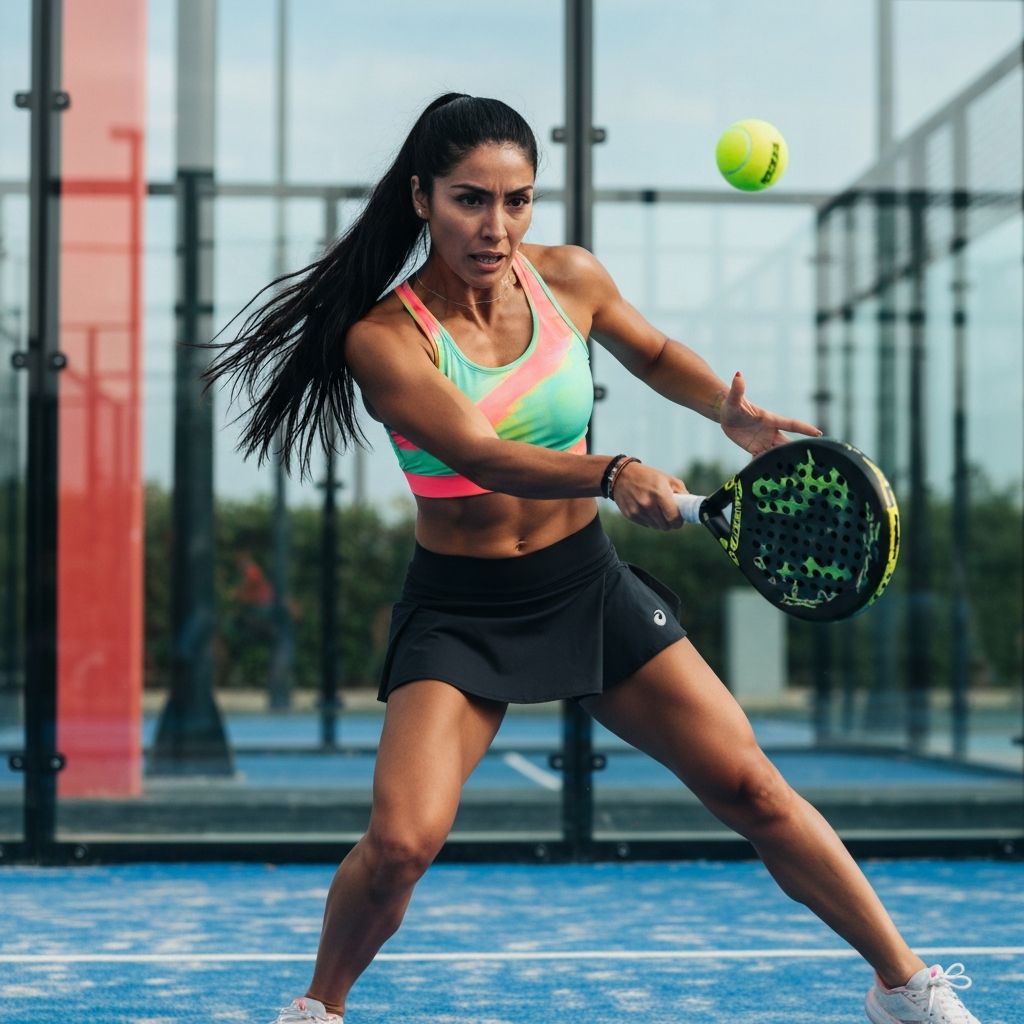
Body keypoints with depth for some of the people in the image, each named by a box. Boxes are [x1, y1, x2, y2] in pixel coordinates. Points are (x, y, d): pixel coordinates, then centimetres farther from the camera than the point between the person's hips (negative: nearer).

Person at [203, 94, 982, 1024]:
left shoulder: (568, 278, -5)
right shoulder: (382, 337, -18)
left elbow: (652, 354, 17)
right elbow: (481, 455, -33)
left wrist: (733, 412, -2)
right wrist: (615, 476, -49)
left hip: (587, 587, 4)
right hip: (459, 609, -3)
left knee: (751, 788, 1)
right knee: (402, 843, -20)